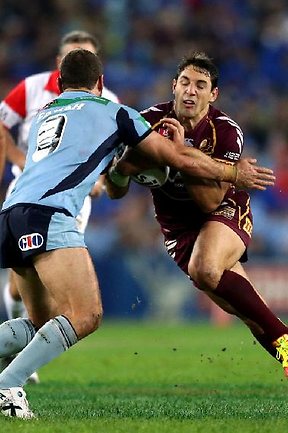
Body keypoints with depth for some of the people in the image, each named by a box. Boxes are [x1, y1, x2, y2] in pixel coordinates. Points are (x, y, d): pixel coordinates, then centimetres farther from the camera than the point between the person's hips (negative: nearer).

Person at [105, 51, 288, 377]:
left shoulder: (226, 133, -19)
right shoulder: (150, 122, -13)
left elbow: (211, 201, -25)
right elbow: (116, 193, -10)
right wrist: (119, 168, -33)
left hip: (225, 213, -4)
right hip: (176, 225, 4)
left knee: (205, 270, -33)